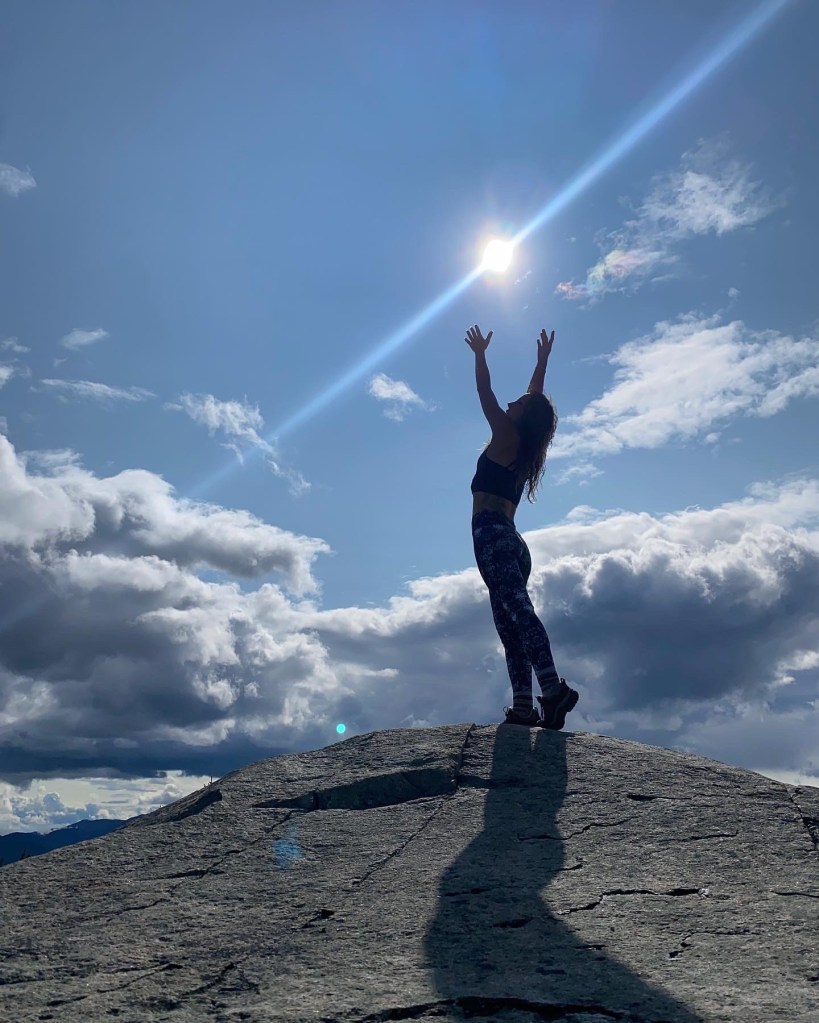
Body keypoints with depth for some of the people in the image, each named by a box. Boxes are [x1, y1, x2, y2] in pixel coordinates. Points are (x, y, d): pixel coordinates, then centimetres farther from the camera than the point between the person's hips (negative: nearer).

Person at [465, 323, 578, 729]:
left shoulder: (506, 438, 2)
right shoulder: (525, 451, 20)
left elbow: (484, 392, 7)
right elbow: (537, 399, 32)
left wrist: (480, 353, 19)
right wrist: (542, 360, 40)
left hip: (491, 534, -9)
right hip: (511, 540, 9)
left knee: (518, 612, -22)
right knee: (511, 623, 2)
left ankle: (553, 688, -35)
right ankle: (524, 707, -5)